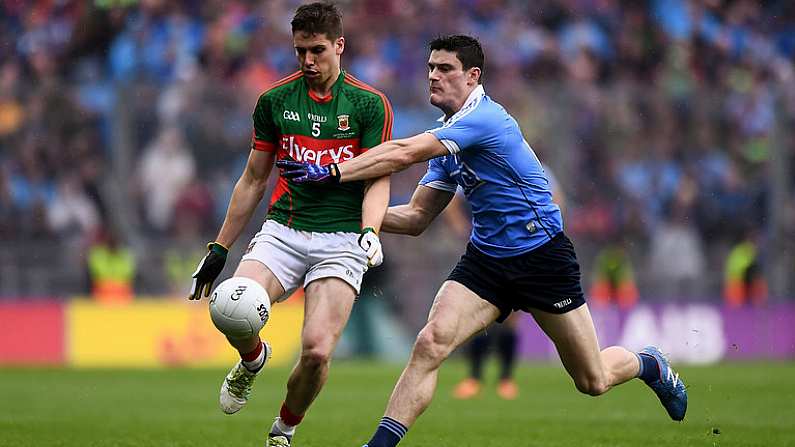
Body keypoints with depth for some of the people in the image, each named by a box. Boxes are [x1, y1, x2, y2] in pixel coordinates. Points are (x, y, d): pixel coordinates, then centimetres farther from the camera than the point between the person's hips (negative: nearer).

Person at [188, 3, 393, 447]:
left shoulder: (371, 104, 0)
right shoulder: (275, 100, 7)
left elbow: (379, 178, -2)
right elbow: (254, 179, 16)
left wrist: (370, 232, -22)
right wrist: (220, 248, 16)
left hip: (342, 240, -2)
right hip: (283, 231, 2)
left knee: (317, 351, -19)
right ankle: (253, 359, 14)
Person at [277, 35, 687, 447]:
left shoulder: (483, 118, -20)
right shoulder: (448, 139, 7)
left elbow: (404, 154, -30)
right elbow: (416, 217, 12)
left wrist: (332, 173, -30)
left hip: (542, 256, -7)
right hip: (485, 258, 7)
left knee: (593, 382, 6)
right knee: (430, 343, -19)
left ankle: (648, 364, 40)